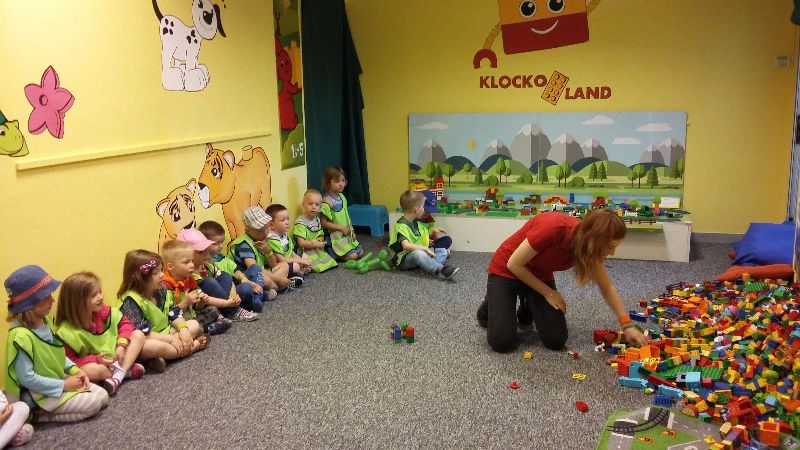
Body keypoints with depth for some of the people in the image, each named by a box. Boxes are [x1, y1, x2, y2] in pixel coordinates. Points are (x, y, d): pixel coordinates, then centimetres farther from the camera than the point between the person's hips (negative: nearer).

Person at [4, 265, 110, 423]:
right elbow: (27, 378, -27)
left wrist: (74, 370, -1)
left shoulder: (45, 321, 1)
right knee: (93, 404, -17)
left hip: (59, 380, 9)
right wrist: (64, 385, -21)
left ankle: (48, 411, 8)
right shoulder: (21, 336, -27)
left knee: (103, 396, 4)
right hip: (40, 394, -9)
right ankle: (41, 415, -4)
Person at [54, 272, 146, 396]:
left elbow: (124, 323, 2)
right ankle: (127, 369, -13)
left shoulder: (102, 311, -8)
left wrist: (122, 345, -15)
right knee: (90, 370, -40)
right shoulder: (67, 331, -24)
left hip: (114, 359, 6)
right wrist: (96, 359, -30)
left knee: (138, 335, -7)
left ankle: (118, 375, -24)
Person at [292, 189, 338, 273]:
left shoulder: (317, 219, 9)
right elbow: (301, 243, -24)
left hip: (317, 250, 8)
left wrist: (321, 241, -9)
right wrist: (317, 244, -18)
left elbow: (321, 236, 16)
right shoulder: (300, 223, -18)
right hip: (305, 252, -8)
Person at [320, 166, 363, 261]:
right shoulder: (326, 201, -20)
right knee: (352, 256, -12)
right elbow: (324, 223, -19)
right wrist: (341, 228, -19)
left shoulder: (342, 197, 6)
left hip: (346, 235, 8)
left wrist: (351, 230, 6)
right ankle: (330, 253, 7)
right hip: (334, 237, -8)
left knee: (360, 252, 9)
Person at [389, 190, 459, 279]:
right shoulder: (401, 225, -20)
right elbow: (406, 245, -35)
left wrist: (432, 231, 18)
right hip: (404, 259, -10)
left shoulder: (415, 222, 10)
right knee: (419, 254, -40)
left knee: (443, 251, 3)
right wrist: (425, 248, -31)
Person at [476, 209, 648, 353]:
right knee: (502, 342, -18)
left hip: (540, 276, 5)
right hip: (506, 272, -5)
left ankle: (527, 309, 20)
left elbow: (607, 287, -2)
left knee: (556, 340, -10)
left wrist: (627, 325, -10)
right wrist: (548, 293, -17)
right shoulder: (552, 228, -38)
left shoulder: (589, 246, -18)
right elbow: (514, 264, -26)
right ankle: (492, 305, 13)